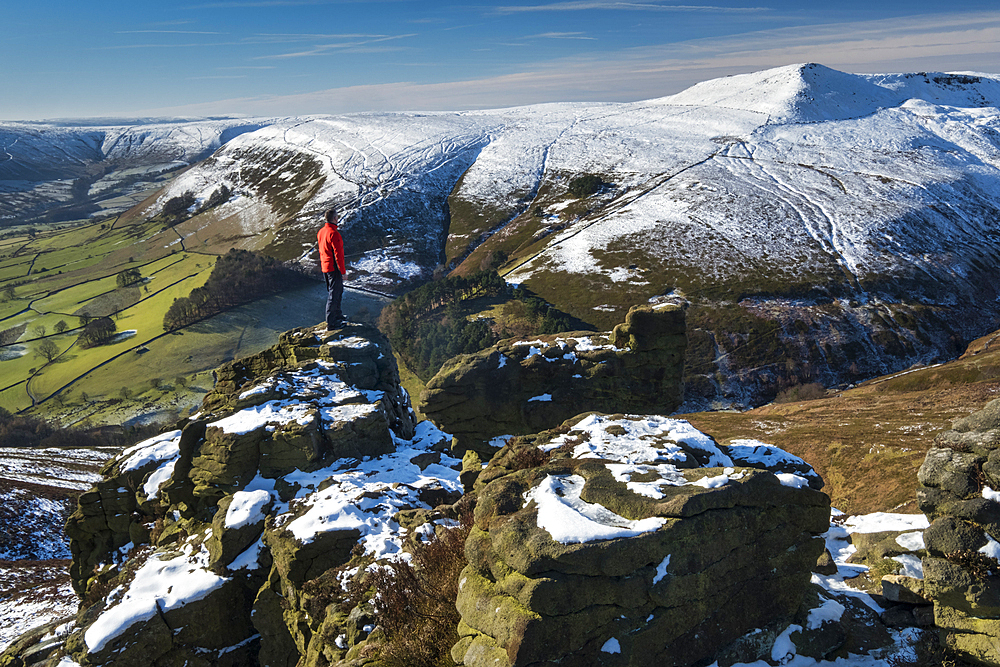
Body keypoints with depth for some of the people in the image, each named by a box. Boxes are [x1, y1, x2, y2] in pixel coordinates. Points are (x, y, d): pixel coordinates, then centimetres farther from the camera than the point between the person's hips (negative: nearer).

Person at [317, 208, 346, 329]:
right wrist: (343, 271, -15)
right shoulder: (334, 234, -22)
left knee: (338, 291, 23)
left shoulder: (321, 231, 6)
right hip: (333, 268, -9)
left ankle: (338, 315, 35)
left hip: (324, 267, 9)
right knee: (334, 294, -2)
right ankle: (331, 323, 1)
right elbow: (338, 254, -21)